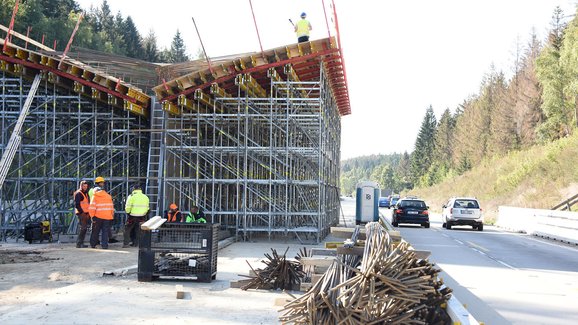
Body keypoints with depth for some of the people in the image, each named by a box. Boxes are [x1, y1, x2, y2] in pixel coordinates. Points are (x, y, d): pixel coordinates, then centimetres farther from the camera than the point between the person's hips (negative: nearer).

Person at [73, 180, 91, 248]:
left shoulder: (86, 193, 19)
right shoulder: (78, 193, -8)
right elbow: (77, 204, -15)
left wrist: (88, 213, 15)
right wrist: (82, 212, -18)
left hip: (85, 213, 9)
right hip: (81, 213, -9)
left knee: (84, 228, 10)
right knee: (83, 228, -12)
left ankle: (81, 243, 15)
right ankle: (79, 243, -10)